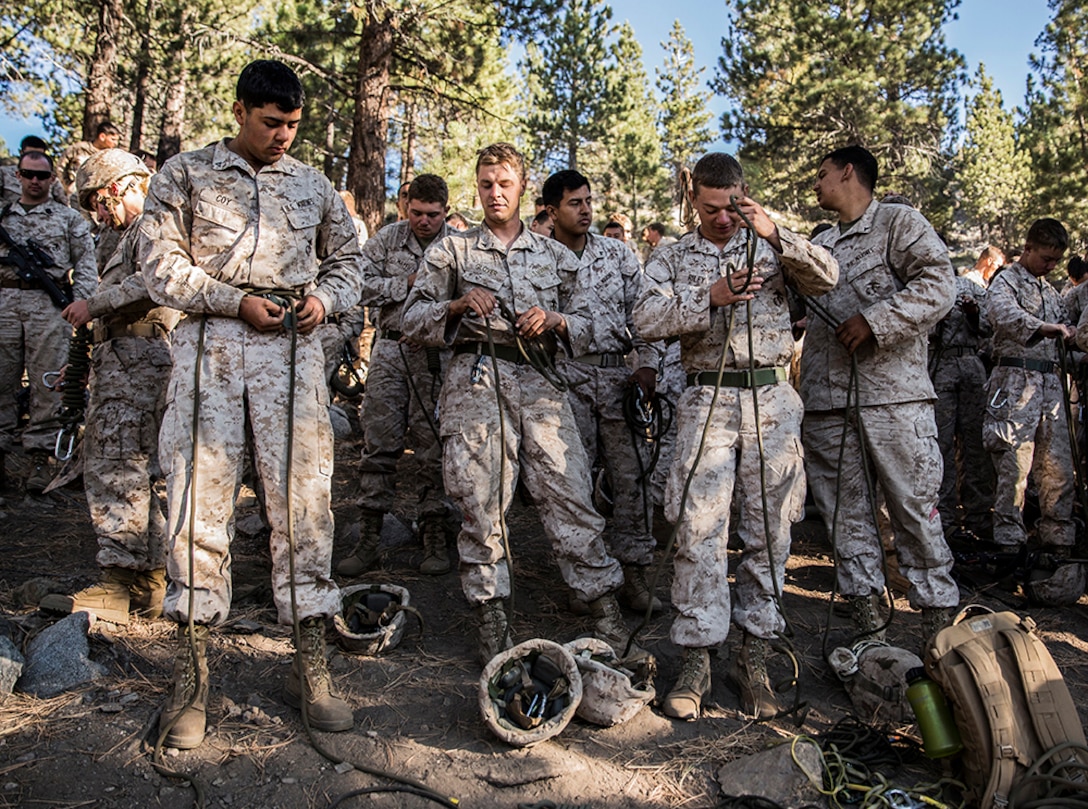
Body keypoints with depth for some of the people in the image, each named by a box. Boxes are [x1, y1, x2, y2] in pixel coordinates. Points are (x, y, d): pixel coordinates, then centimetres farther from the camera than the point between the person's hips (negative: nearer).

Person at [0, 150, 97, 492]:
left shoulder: (69, 218, 12)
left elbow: (86, 264, 6)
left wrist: (78, 303, -5)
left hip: (49, 306, -2)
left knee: (46, 383, -4)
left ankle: (40, 457, 1)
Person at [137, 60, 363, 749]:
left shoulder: (313, 185, 18)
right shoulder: (185, 174, 11)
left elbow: (346, 258, 24)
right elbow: (161, 262, 3)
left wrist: (324, 298, 3)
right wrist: (234, 300, -9)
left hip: (293, 347, 2)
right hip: (210, 343, -1)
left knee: (304, 497, -3)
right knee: (201, 496, -4)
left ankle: (311, 665, 7)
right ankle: (193, 674, 7)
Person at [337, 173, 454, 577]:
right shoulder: (387, 238, 8)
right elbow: (359, 283, 0)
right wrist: (406, 284, -9)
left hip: (436, 355, -1)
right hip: (390, 350, 2)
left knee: (433, 449, 2)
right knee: (379, 445, 1)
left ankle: (435, 540, 12)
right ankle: (368, 541, 8)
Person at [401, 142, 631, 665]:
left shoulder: (554, 255, 18)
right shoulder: (451, 251, 14)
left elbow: (584, 321, 17)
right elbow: (412, 319, 10)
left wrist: (552, 319, -4)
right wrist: (458, 305, -7)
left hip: (538, 380, 1)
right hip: (476, 379, -1)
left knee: (568, 490, -5)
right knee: (480, 499, -2)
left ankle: (603, 603, 4)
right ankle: (490, 615, 9)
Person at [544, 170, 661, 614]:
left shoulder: (618, 253, 10)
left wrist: (646, 364, 0)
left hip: (619, 375, 2)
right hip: (565, 378, -2)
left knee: (633, 473, -2)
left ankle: (633, 574, 7)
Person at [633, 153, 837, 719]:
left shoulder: (772, 245, 12)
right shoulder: (672, 258, 12)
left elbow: (826, 278, -4)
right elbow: (648, 320, -3)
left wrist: (776, 235, -16)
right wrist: (709, 298, -16)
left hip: (772, 400, 1)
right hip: (707, 401, -1)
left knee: (769, 529, 4)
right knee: (699, 529, -7)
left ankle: (754, 657, 16)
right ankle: (696, 662, 4)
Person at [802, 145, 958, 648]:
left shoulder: (900, 222, 4)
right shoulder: (819, 244, 24)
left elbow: (937, 286, -9)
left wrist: (874, 321, -17)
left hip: (892, 394, -6)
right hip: (825, 399, 6)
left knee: (914, 506, -1)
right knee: (844, 510, 6)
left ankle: (937, 617, 12)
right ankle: (866, 621, 16)